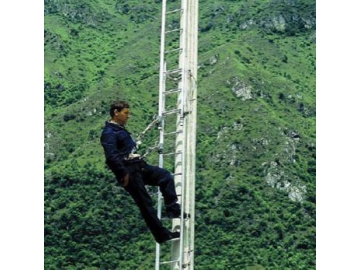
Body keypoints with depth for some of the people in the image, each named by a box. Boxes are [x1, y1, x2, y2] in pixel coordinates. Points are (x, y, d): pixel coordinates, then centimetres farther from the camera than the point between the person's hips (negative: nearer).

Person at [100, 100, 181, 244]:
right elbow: (111, 156, -21)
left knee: (165, 176, -1)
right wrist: (123, 173, -23)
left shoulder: (121, 130, 21)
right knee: (145, 204, -5)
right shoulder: (109, 133, -10)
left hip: (139, 166, 10)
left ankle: (173, 210, -6)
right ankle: (162, 235, -1)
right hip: (129, 171, -10)